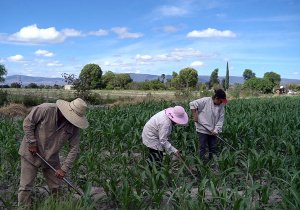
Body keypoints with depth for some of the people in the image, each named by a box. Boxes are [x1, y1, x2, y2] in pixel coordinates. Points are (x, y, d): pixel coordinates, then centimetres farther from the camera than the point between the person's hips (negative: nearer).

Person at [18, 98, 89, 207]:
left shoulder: (74, 126, -13)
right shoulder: (45, 109, -26)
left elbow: (74, 148, -10)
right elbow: (27, 122, -16)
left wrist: (64, 168, -14)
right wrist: (32, 143, -18)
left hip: (51, 158, 4)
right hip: (31, 153, -4)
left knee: (56, 187, 12)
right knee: (25, 187, 0)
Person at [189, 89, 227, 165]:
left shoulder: (221, 106, 0)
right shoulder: (205, 101, -15)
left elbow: (221, 119, -1)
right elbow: (192, 104, -14)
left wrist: (216, 130, -10)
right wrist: (195, 115, -15)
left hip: (213, 131, 5)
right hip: (203, 130, -5)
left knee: (213, 148, 11)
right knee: (203, 148, 2)